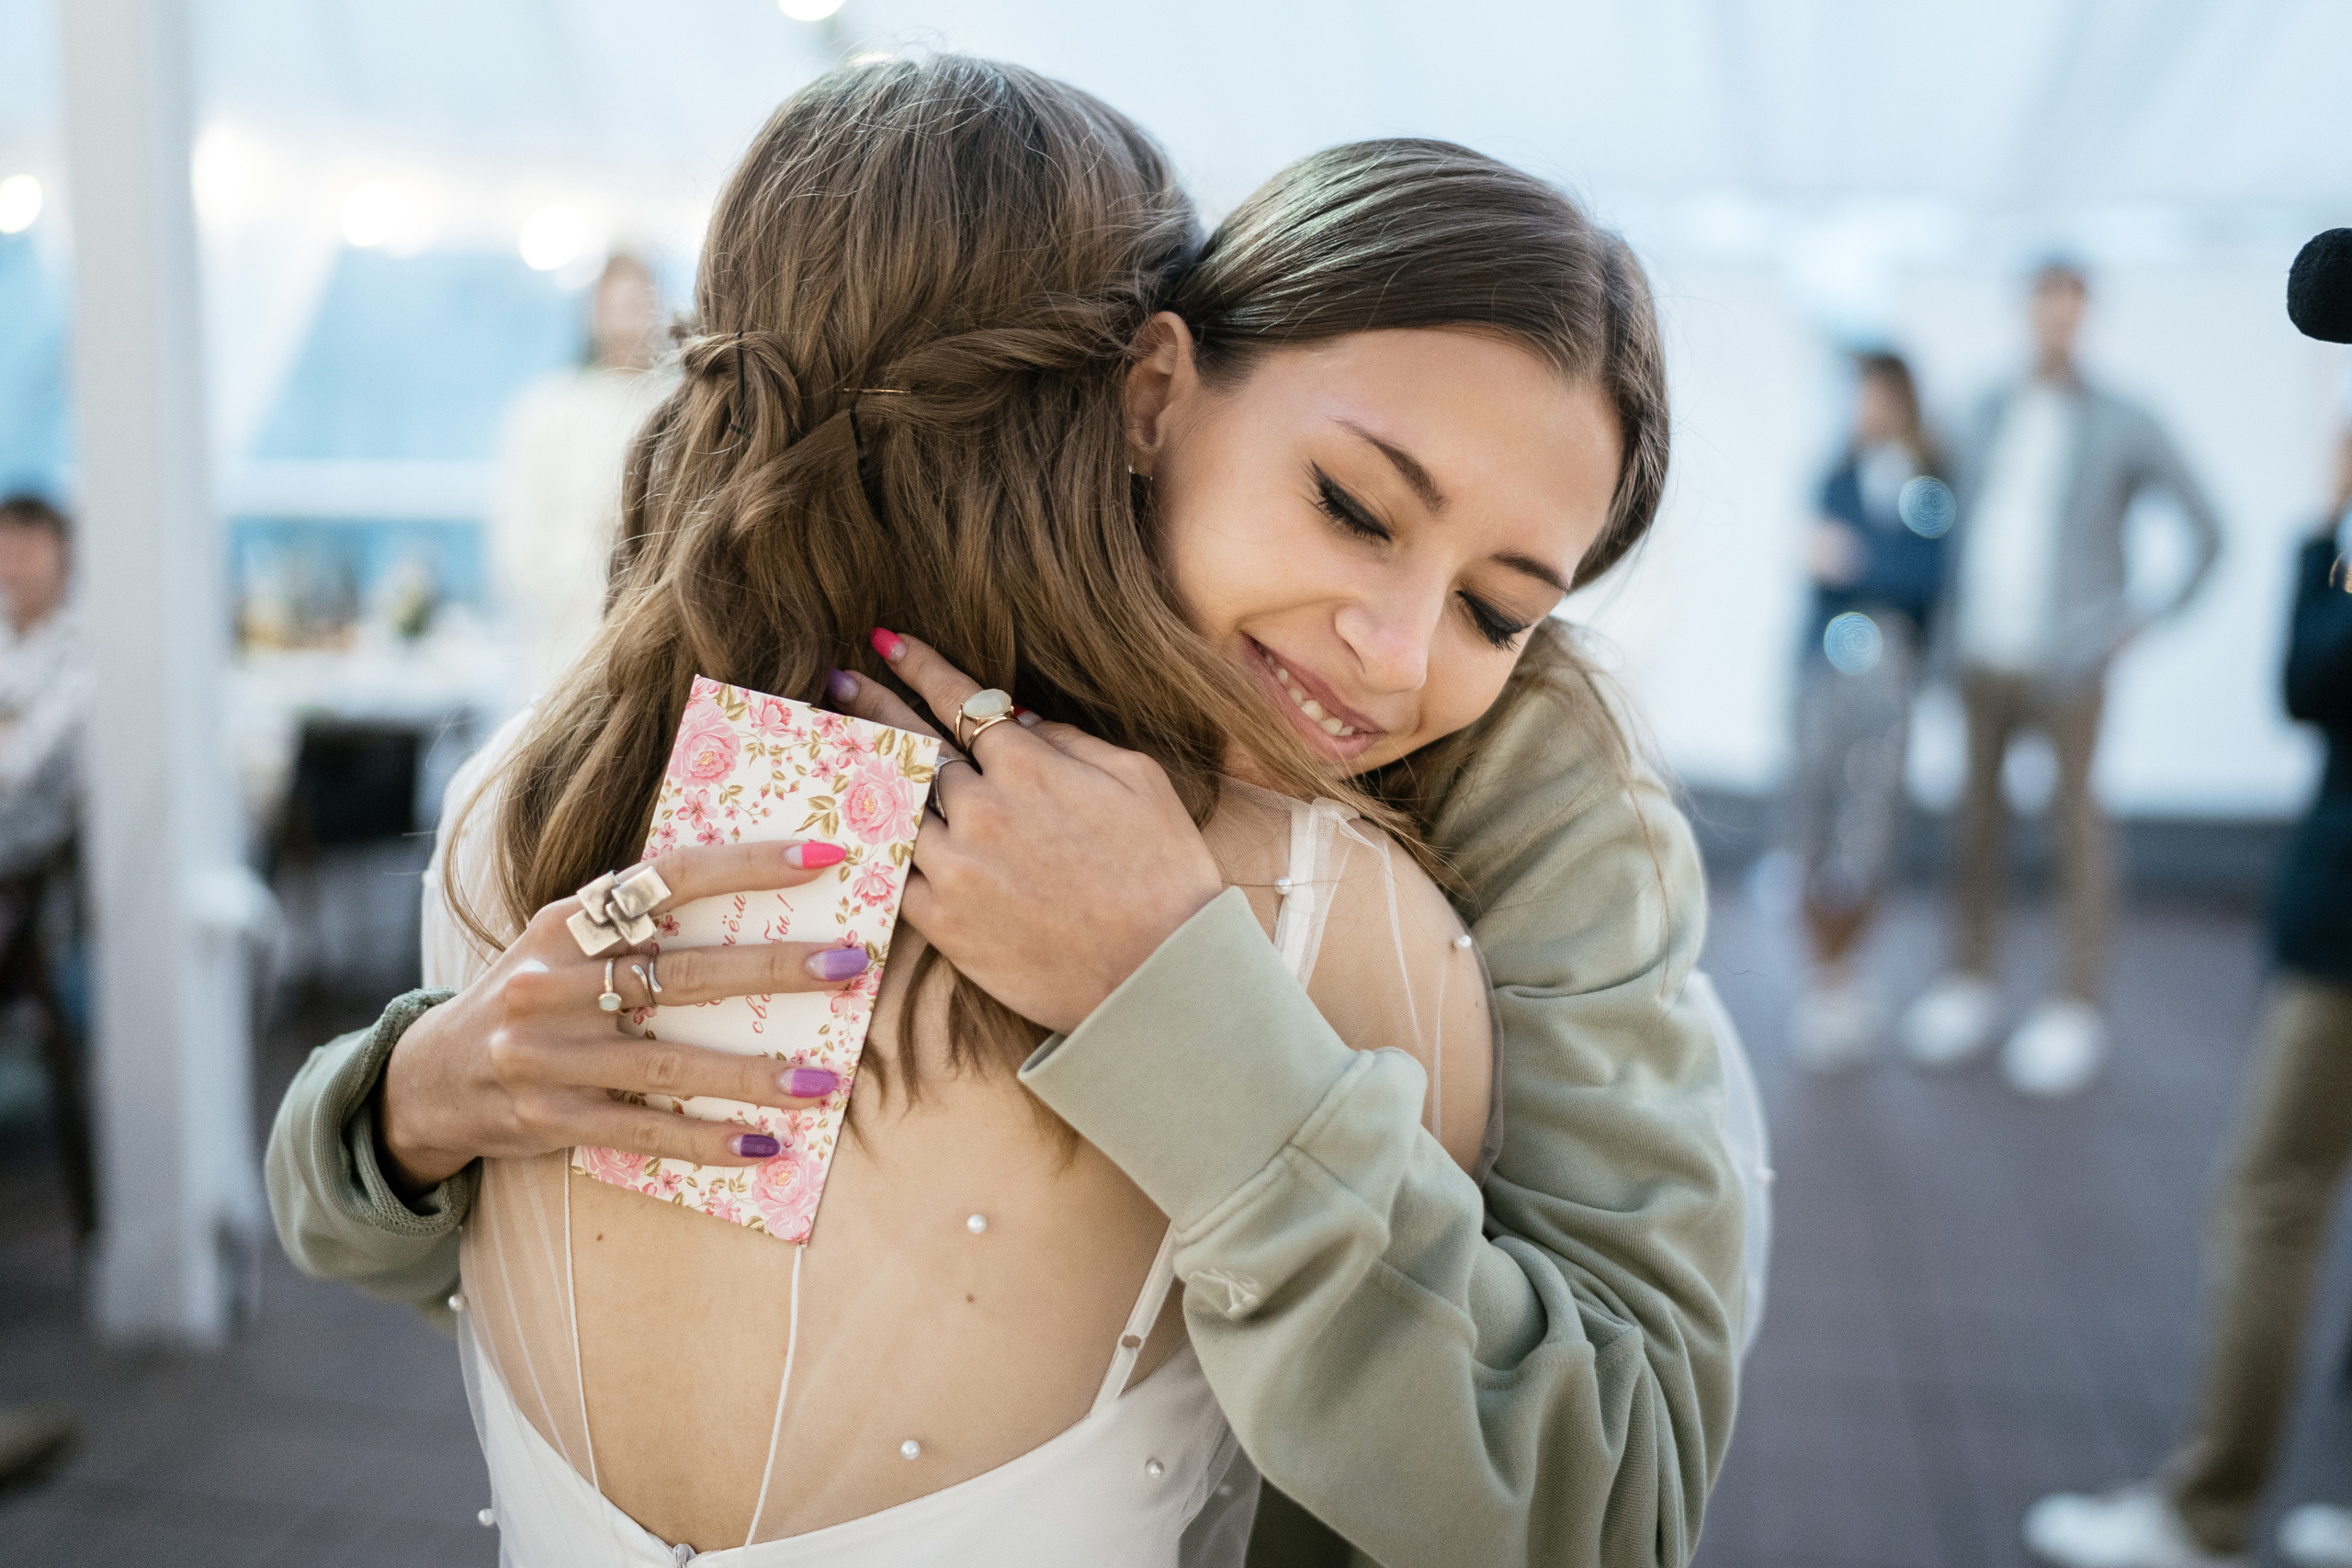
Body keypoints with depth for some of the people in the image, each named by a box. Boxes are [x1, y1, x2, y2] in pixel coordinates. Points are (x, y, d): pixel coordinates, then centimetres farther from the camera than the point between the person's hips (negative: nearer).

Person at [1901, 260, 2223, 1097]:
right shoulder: (1991, 415, 13)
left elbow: (2206, 527, 5)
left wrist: (2148, 616, 0)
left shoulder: (2122, 425, 0)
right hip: (1981, 653, 4)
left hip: (2065, 661, -4)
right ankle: (1971, 982, 20)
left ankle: (2075, 1009, 7)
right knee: (1977, 814, 8)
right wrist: (1953, 623, 6)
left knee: (2074, 821, 0)